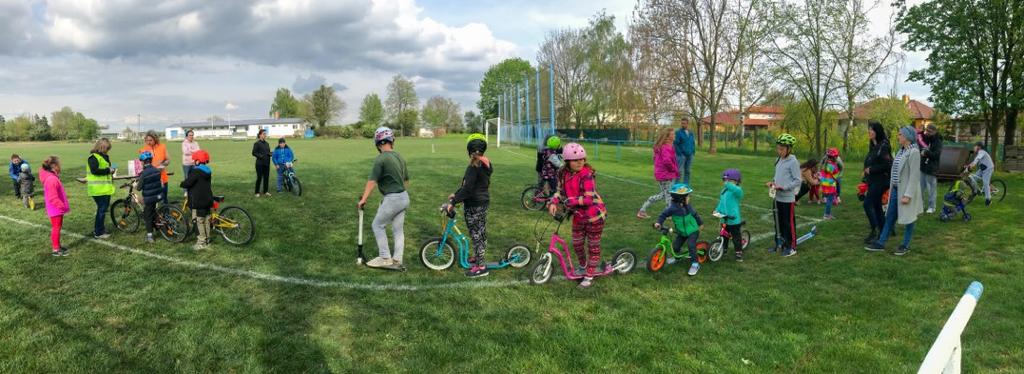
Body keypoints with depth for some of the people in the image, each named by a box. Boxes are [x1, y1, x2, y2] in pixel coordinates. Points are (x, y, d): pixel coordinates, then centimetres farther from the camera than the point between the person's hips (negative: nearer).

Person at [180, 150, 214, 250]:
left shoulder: (196, 171, -17)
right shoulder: (208, 171, 10)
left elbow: (187, 183, -21)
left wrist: (182, 184, 0)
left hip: (198, 202, -9)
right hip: (207, 200, 9)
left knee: (199, 221, -3)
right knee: (206, 220, 14)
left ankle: (201, 242, -1)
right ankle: (207, 240, 22)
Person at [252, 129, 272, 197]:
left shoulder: (267, 144, 13)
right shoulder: (257, 143, -6)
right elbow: (254, 153, -8)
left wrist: (270, 154, -1)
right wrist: (260, 156, -21)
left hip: (266, 163, 6)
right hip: (260, 163, -6)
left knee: (266, 177, 8)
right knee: (259, 177, -2)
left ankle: (265, 191, 18)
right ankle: (257, 192, 8)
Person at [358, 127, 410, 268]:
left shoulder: (381, 159, -15)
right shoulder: (399, 157, 9)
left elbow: (372, 180, -18)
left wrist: (363, 199, -15)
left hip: (392, 199, -8)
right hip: (404, 197, 8)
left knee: (378, 225, 8)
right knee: (398, 229, 13)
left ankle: (385, 258, 10)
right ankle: (397, 260, 18)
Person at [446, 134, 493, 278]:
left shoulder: (474, 166, -20)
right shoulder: (486, 163, 8)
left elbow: (467, 188, -26)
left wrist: (453, 202, -23)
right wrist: (456, 195, 18)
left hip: (474, 204, -9)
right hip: (484, 201, 9)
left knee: (475, 234, -2)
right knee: (481, 231, 19)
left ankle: (480, 266, 4)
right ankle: (479, 257, 35)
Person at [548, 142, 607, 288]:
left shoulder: (587, 175, -25)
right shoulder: (563, 174, -5)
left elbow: (589, 199, -29)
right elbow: (560, 191, 3)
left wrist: (570, 201, -29)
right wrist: (553, 203, -15)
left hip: (594, 215, -7)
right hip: (578, 215, 7)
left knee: (593, 245, 7)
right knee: (576, 243, 17)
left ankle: (589, 276, 20)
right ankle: (583, 266, 44)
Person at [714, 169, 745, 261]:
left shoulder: (736, 191, -15)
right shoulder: (724, 191, 8)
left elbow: (738, 190, -41)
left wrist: (728, 185, -50)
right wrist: (717, 210, 0)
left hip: (734, 219, -7)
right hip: (724, 218, 7)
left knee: (736, 237, 3)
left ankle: (739, 253, 15)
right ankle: (724, 249, 39)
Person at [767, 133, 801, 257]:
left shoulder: (793, 162, -14)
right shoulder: (779, 160, 9)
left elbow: (797, 181, -15)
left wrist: (783, 187, -23)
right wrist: (773, 182, 2)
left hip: (787, 198, -7)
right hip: (778, 197, 7)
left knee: (789, 223, 1)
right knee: (779, 222, 15)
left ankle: (791, 247, 11)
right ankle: (781, 242, 28)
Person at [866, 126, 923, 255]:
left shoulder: (914, 152, -16)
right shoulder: (901, 151, 9)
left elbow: (914, 176, -19)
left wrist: (907, 195, -22)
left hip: (906, 191, -8)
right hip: (896, 189, 8)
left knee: (907, 218, 6)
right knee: (890, 217, 11)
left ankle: (906, 245, 19)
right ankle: (881, 243, 17)